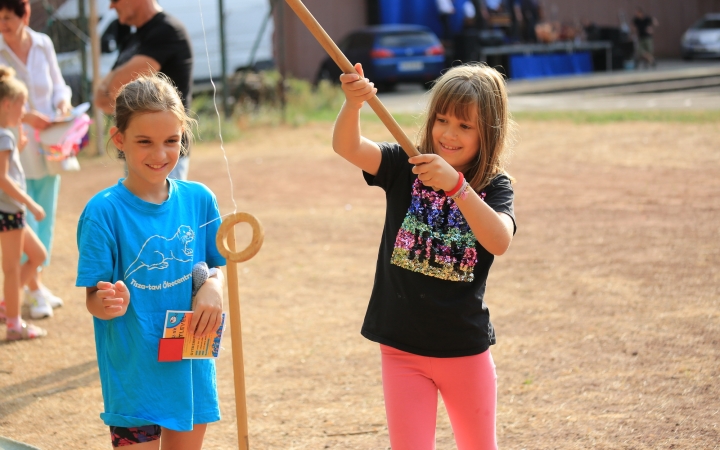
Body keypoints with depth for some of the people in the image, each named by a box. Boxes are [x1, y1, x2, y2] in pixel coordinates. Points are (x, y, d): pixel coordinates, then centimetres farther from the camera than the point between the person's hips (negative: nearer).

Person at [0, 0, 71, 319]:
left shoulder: (43, 45, 0)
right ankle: (35, 288, 4)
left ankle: (38, 285, 23)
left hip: (46, 146, 4)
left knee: (46, 217, 10)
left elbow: (57, 84, 11)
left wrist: (62, 101, -9)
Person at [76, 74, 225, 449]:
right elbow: (93, 300, -12)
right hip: (134, 378, -4)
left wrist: (213, 286, -11)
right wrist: (109, 302, -34)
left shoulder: (198, 200, 0)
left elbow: (219, 264, 11)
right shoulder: (104, 211, -13)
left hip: (191, 371, 5)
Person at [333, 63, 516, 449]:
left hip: (466, 350, 0)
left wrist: (455, 184, -36)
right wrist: (353, 104, -41)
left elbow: (499, 242, -25)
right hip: (402, 348, 0)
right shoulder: (404, 168, -3)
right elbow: (346, 147, -20)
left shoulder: (494, 186, -5)